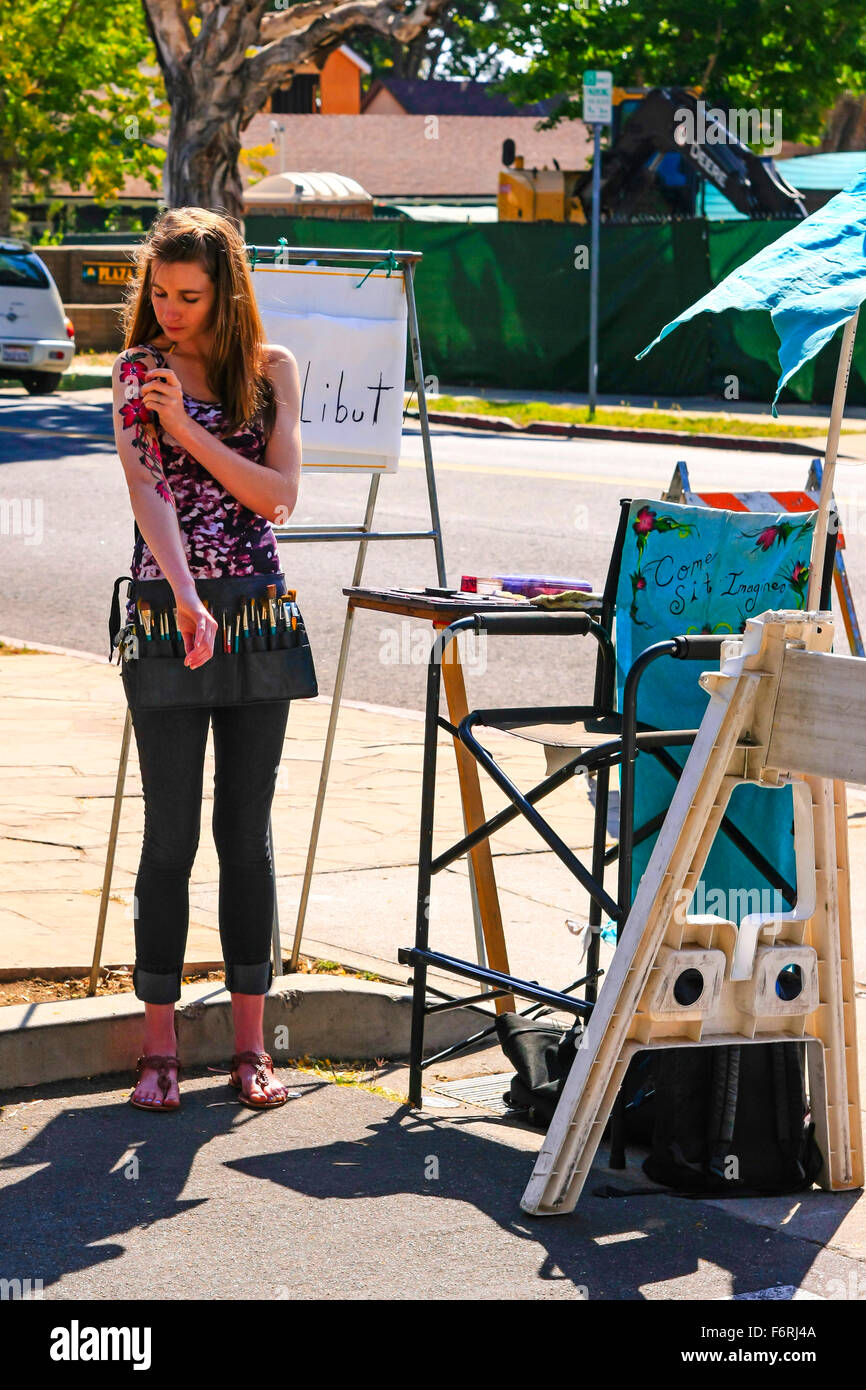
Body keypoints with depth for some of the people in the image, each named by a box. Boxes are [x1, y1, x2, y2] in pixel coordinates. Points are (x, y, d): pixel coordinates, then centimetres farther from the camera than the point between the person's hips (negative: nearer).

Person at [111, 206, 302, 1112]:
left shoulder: (272, 370, 6)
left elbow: (280, 495, -4)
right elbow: (148, 493, -14)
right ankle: (159, 1045, 6)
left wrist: (190, 430, -13)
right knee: (171, 831, -1)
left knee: (247, 830, 5)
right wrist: (187, 599, -28)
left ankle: (249, 1042, 11)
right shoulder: (137, 371, 0)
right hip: (167, 614, -2)